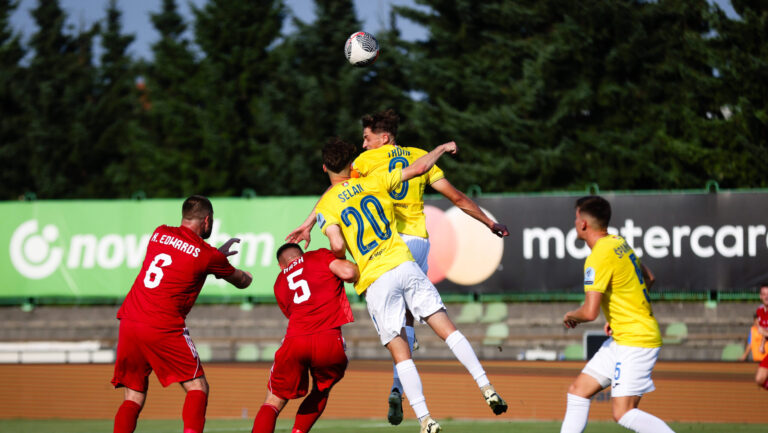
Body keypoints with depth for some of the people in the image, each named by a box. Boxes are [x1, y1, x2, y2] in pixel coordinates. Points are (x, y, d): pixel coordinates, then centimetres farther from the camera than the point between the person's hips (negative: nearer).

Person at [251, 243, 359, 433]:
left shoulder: (280, 282, 30)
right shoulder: (319, 256, 19)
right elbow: (347, 272, 2)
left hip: (294, 342, 2)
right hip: (330, 342, -2)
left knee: (273, 402, 15)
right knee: (321, 392, 28)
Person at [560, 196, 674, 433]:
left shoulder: (598, 258, -19)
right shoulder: (618, 243, 10)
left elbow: (590, 312, -26)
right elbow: (648, 279, 24)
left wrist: (570, 316, -2)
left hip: (636, 342, -10)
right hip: (621, 339, 10)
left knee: (623, 414, -13)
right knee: (578, 390, 10)